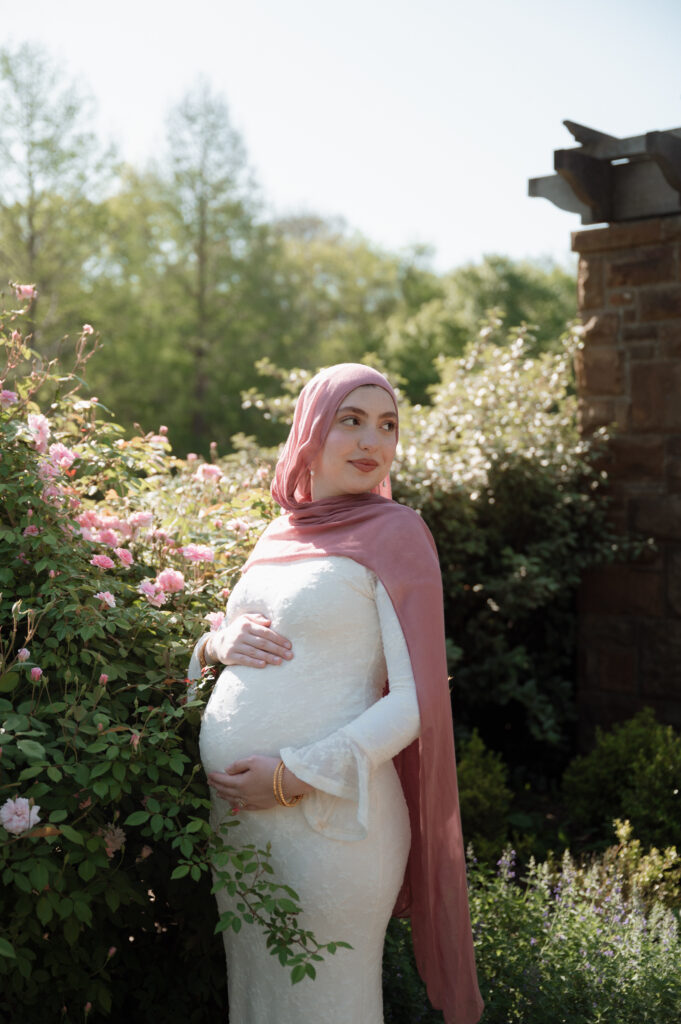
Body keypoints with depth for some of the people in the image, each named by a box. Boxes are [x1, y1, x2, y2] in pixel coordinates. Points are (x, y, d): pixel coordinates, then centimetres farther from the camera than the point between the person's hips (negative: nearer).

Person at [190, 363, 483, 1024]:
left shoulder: (394, 534, -8)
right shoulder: (281, 532, 10)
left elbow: (415, 701, -12)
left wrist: (295, 776, -18)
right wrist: (219, 641, -2)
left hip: (328, 815, -6)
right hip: (232, 806, 6)